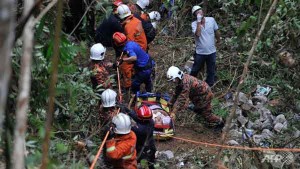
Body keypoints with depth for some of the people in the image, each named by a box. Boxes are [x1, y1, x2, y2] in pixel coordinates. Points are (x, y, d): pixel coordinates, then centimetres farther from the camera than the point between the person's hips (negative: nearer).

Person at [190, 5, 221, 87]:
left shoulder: (211, 20, -7)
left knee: (211, 71, 13)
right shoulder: (194, 24, -12)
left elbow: (216, 31, 10)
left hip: (211, 52, 2)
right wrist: (199, 21, -28)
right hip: (200, 52, -2)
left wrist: (218, 40, 22)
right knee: (195, 70, 13)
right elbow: (197, 34, -30)